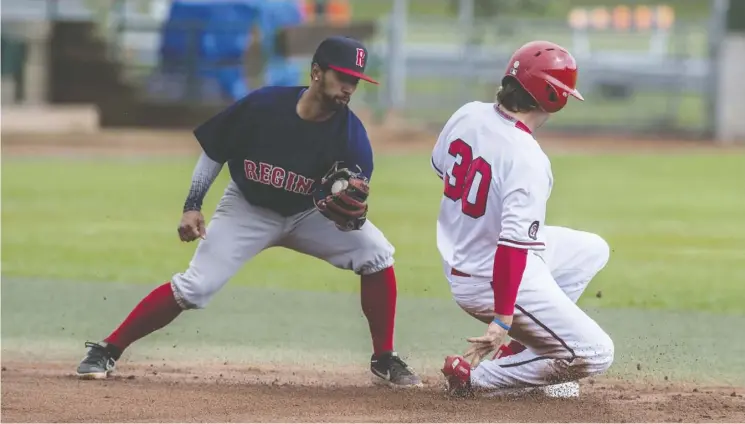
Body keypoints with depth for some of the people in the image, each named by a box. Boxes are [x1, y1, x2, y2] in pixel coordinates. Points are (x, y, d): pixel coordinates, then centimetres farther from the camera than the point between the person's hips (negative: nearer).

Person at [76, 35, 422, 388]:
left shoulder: (351, 134, -22)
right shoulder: (262, 106, -24)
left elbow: (351, 213, -22)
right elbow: (213, 152, -8)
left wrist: (352, 214, -45)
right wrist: (192, 207, -12)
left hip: (308, 213, 2)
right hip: (247, 209, -2)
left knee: (377, 253, -17)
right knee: (194, 288, -15)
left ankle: (384, 361, -2)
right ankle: (106, 351, -4)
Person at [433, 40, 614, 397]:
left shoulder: (468, 115, -6)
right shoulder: (527, 160, -29)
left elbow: (440, 165, 15)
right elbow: (514, 244, -33)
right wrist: (502, 320, -32)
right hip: (490, 281, -9)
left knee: (592, 249, 24)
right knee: (595, 354, -3)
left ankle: (519, 348, 18)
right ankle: (475, 377, -1)